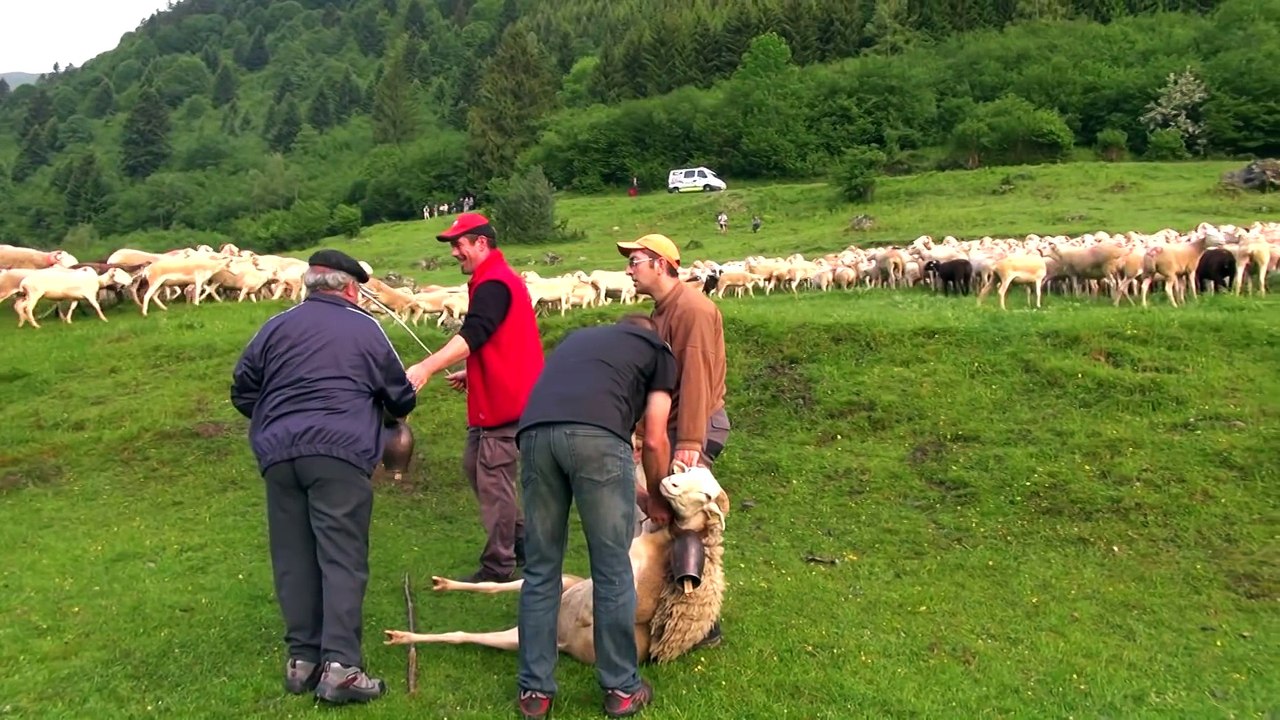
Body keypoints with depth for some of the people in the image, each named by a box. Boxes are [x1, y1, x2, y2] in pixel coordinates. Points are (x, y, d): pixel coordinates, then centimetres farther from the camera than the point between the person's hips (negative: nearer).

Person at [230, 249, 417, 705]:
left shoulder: (277, 326, 16)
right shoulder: (364, 328, 10)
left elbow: (242, 391, 17)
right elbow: (401, 397, 14)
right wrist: (391, 410, 37)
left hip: (278, 454, 4)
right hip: (339, 451, -4)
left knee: (293, 559, 10)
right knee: (342, 559, -4)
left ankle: (302, 659, 15)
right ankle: (340, 667, -9)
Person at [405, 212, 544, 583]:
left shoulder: (493, 284, -17)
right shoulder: (497, 279, 17)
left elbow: (472, 335, -32)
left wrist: (426, 367, -42)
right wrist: (472, 374, 17)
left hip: (503, 401, -11)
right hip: (495, 396, 11)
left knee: (493, 482, -2)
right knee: (475, 465, 18)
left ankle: (498, 566, 10)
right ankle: (521, 539, 27)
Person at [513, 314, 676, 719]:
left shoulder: (579, 337, 41)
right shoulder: (658, 350, 28)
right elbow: (654, 441, 20)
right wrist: (657, 498, 38)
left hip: (534, 432, 4)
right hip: (596, 435, -4)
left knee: (541, 570, 15)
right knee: (612, 571, 10)